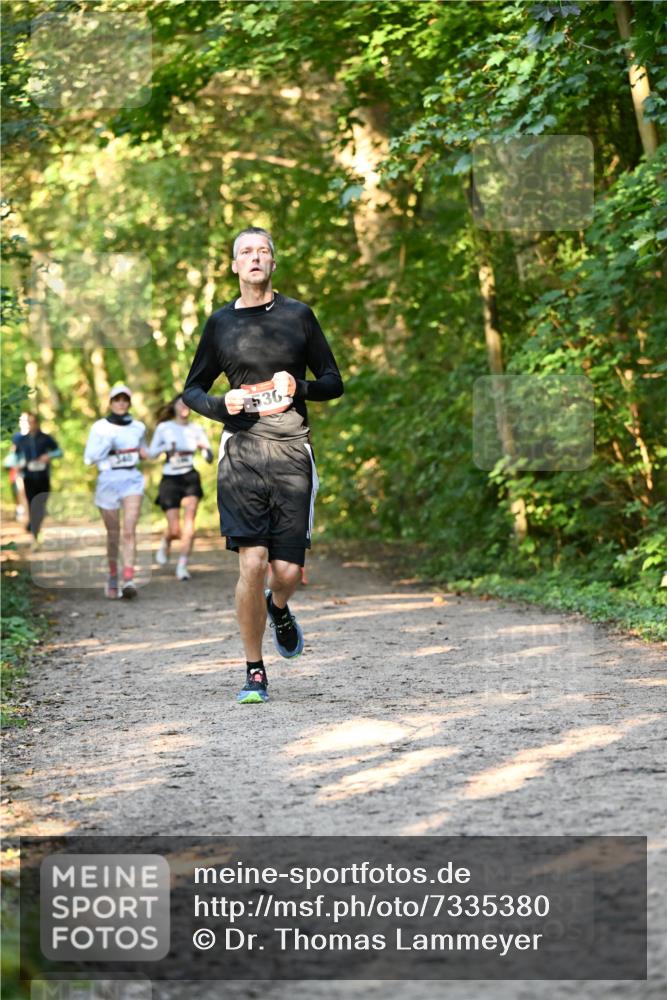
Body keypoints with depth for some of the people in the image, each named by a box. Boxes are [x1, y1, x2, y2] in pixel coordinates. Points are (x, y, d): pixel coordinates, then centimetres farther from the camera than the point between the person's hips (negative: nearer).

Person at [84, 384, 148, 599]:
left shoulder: (138, 427, 10)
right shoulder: (100, 427, 2)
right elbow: (88, 458, -3)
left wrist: (144, 453, 6)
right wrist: (106, 444, -15)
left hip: (132, 479, 1)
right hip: (108, 479, -1)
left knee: (130, 530, -17)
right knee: (113, 534, 8)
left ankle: (128, 580, -27)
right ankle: (112, 577, 31)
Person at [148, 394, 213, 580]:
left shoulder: (196, 429, 5)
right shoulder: (164, 428, 1)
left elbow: (210, 457, 1)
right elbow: (151, 453, 6)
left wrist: (205, 449, -21)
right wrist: (166, 447, -13)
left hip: (190, 478, 1)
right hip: (170, 479, -1)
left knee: (189, 523, -16)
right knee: (174, 529, -3)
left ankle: (182, 565, -14)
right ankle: (164, 544, 33)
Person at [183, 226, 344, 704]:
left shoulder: (298, 315, 9)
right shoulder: (221, 322, 11)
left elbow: (334, 383, 12)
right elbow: (192, 390, 18)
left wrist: (299, 388, -9)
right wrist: (222, 404, -3)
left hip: (293, 453, 0)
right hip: (241, 452, 0)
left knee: (288, 571, -4)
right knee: (252, 563, -12)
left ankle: (278, 609, 35)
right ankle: (255, 673, 2)